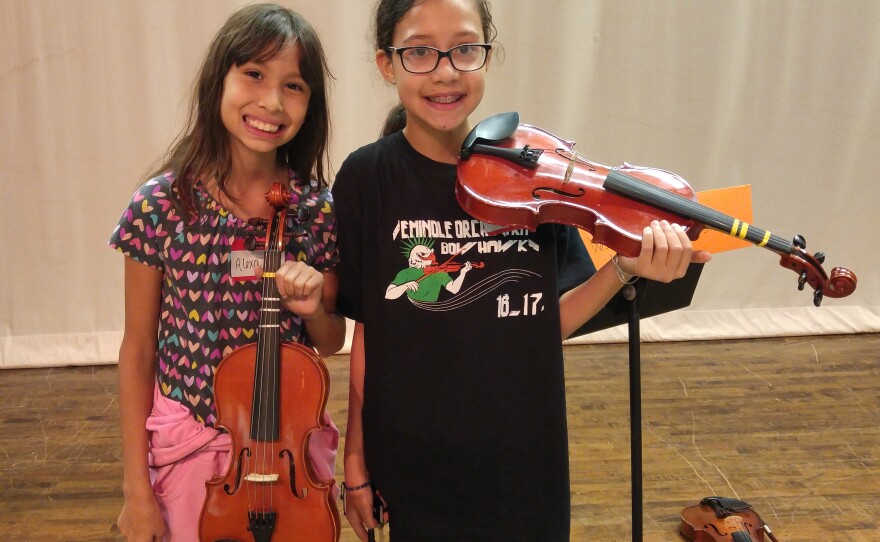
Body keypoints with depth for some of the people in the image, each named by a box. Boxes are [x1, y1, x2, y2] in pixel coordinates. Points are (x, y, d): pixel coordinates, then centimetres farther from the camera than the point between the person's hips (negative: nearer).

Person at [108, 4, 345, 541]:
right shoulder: (162, 204, -13)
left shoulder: (318, 209, -9)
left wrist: (312, 309, -19)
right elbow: (138, 351, -6)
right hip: (191, 447, -1)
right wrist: (136, 488, -4)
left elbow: (331, 342, 4)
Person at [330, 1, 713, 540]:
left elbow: (548, 324, -2)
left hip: (525, 454, 2)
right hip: (412, 460, -1)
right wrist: (356, 459, -1)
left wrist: (622, 270, -18)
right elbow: (367, 329, -5)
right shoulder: (367, 177, -10)